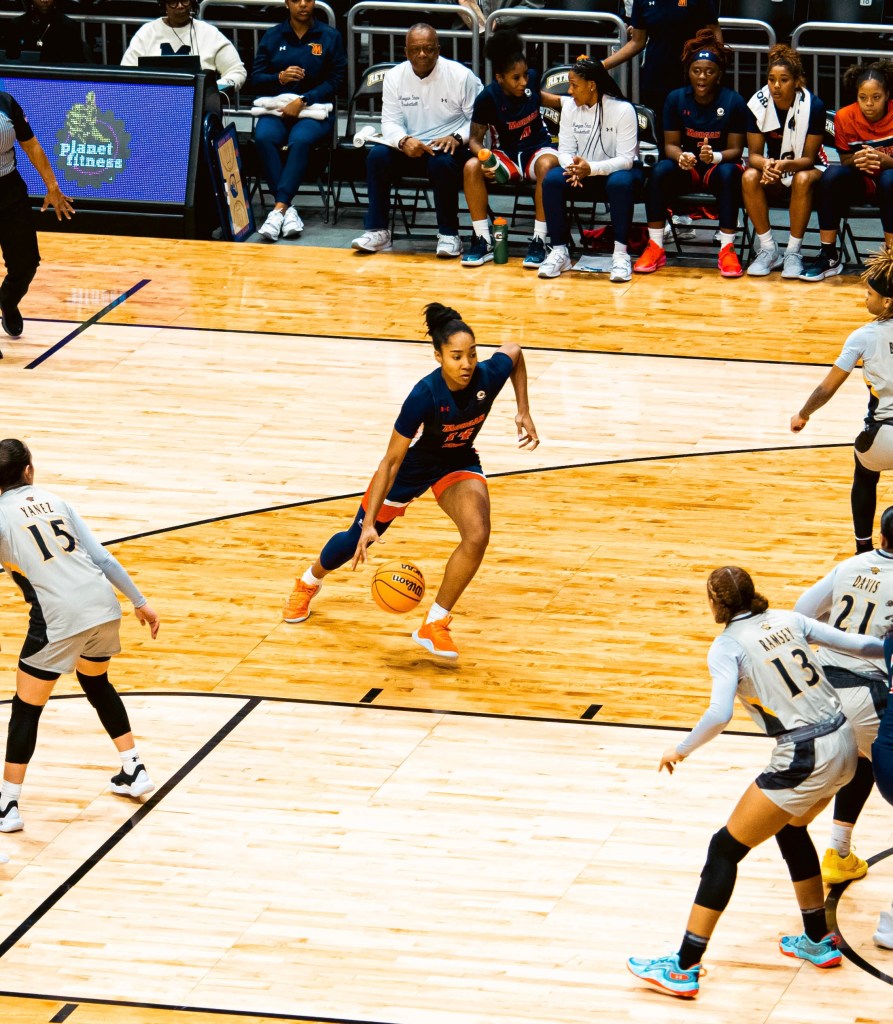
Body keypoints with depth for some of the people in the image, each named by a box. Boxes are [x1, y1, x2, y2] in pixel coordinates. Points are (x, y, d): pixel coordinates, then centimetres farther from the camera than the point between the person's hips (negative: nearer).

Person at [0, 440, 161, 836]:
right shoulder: (55, 502, 13)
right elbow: (102, 558, 12)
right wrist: (139, 602, 19)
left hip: (60, 618, -5)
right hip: (103, 605, 5)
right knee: (96, 683, 31)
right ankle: (134, 772, 34)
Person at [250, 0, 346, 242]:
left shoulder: (330, 36, 7)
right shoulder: (272, 36, 12)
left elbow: (335, 80, -1)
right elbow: (256, 77, 8)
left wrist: (302, 100, -14)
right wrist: (280, 77, -14)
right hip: (276, 108, 2)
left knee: (300, 139, -36)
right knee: (264, 137, -32)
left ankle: (279, 208, -41)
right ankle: (288, 210, -35)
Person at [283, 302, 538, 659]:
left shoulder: (489, 376, -29)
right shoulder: (425, 396, -39)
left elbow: (514, 351, -2)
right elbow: (390, 462, -31)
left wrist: (523, 413, -7)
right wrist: (369, 524, -34)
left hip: (458, 463, 2)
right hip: (411, 465, -2)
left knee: (477, 536, -25)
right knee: (356, 541, 15)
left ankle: (434, 626, -8)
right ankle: (309, 583, 51)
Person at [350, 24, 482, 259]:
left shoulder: (461, 76, -5)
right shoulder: (395, 76, 4)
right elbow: (390, 121, 1)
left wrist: (457, 138, -24)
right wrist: (404, 141, -22)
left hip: (449, 149, -3)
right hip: (409, 149, 3)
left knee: (442, 163, -37)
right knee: (377, 156, -25)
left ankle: (449, 234, -21)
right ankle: (377, 231, -19)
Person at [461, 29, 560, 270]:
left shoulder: (532, 78, -7)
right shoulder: (487, 99, -15)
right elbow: (475, 138, -9)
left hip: (538, 149, 0)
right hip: (506, 155, 0)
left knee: (547, 165, -38)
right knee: (471, 167, -31)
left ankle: (539, 240, -32)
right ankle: (482, 241, -23)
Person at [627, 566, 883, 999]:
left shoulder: (727, 647, -9)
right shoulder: (787, 620, 8)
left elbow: (720, 714, -22)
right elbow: (856, 644, 9)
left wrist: (680, 750, -7)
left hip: (804, 760, -7)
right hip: (843, 741, 7)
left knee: (725, 849, 2)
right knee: (791, 828, 32)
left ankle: (684, 968, 2)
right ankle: (818, 942, 41)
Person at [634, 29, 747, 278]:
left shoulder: (733, 102, -7)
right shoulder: (676, 99, -2)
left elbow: (735, 149, -7)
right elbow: (671, 144, 0)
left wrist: (715, 157, -30)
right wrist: (681, 158, -25)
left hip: (719, 166, -2)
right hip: (687, 168, 2)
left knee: (729, 173, -36)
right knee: (660, 170, -30)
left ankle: (727, 251, -30)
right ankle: (655, 248, -23)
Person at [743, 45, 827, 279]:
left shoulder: (813, 106, -20)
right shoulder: (757, 104, -12)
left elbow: (809, 158, -17)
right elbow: (754, 154, -10)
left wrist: (786, 165, -39)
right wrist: (766, 164, -35)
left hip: (806, 167, -3)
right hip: (773, 170, 3)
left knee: (803, 179, -37)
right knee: (749, 177, -29)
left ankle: (793, 252, -25)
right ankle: (768, 251, -19)